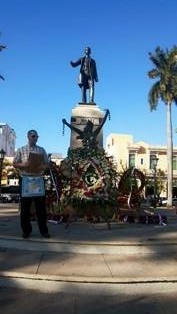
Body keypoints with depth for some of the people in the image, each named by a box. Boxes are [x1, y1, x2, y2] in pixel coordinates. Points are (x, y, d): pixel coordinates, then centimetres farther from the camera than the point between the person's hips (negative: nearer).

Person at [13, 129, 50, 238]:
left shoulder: (42, 150, 10)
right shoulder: (21, 150, 6)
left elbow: (47, 164, 12)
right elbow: (15, 163, 7)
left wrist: (43, 167, -10)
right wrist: (23, 165, -13)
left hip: (39, 179, 1)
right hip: (25, 179, -1)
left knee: (41, 206, 3)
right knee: (25, 206, 3)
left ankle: (44, 230, 12)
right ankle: (26, 230, 15)